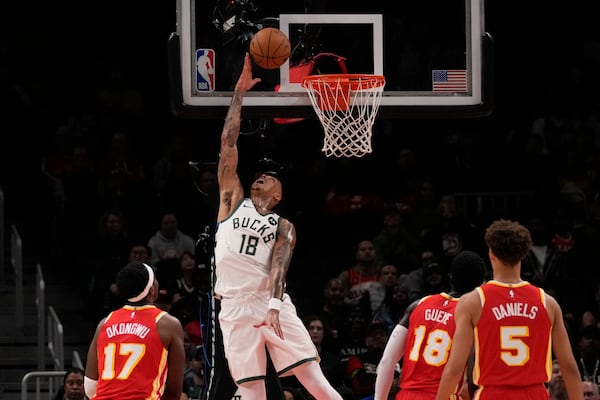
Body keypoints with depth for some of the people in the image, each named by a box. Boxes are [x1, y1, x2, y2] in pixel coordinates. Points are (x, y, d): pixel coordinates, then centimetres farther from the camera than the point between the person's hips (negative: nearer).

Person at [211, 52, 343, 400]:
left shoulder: (283, 227, 13)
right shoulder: (233, 201, 16)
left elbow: (279, 267, -5)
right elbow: (229, 142, 11)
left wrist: (274, 307, -23)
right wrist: (240, 92, 9)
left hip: (272, 304, -1)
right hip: (236, 309, 1)